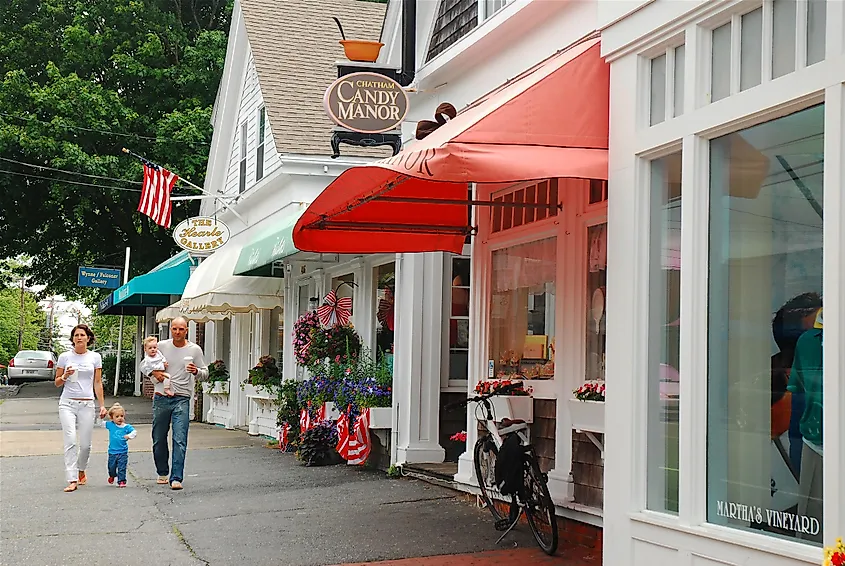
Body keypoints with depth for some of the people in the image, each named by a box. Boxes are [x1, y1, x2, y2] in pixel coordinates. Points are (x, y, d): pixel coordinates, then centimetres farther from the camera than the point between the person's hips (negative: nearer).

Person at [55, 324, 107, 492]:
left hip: (87, 404, 1)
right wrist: (65, 376, -11)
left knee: (85, 444, 2)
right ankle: (72, 480, -15)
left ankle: (81, 471, 30)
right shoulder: (65, 357, 5)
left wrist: (102, 405, 4)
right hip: (67, 403, -1)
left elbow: (98, 383, 9)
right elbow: (57, 383, 11)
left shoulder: (95, 357, 7)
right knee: (70, 441, -14)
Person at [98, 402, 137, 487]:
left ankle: (121, 481, 8)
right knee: (111, 467, 17)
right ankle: (112, 475, 46)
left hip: (123, 452, -2)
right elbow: (101, 423, 8)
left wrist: (129, 436, -26)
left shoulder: (126, 427, -5)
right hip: (112, 452, 3)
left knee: (122, 468, -2)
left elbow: (134, 432, -10)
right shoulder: (110, 425, 0)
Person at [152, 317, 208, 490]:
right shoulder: (161, 346, 5)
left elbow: (205, 375, 7)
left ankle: (176, 478, -9)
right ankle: (162, 473, 28)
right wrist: (154, 373, -8)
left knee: (180, 440, -9)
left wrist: (196, 371, -16)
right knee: (159, 438, 10)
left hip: (181, 399, -2)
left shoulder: (195, 350, 3)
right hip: (161, 398, 2)